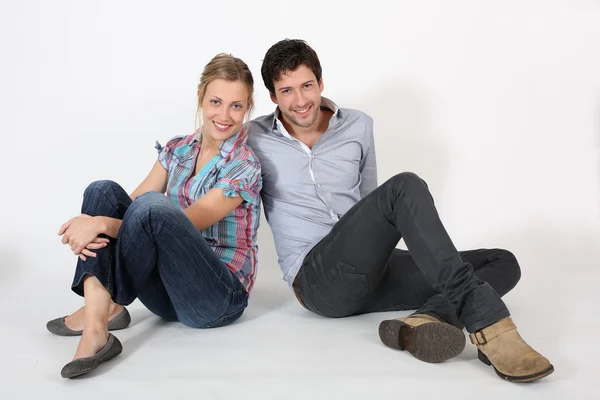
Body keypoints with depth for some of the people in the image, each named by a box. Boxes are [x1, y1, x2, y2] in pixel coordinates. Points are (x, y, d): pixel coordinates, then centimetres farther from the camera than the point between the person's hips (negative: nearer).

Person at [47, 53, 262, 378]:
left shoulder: (244, 167, -11)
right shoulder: (177, 150, 7)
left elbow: (181, 225, -18)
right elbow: (132, 202, -1)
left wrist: (102, 224, -23)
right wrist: (86, 227, -22)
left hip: (220, 298, -6)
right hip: (169, 291, 6)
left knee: (152, 207, -31)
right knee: (104, 190, -12)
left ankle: (109, 306, -12)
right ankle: (95, 327, -25)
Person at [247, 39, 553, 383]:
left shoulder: (359, 126, 12)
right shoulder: (254, 139, 3)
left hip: (369, 274, 6)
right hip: (317, 279, -5)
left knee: (503, 262, -5)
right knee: (405, 187, -30)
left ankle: (425, 321, -34)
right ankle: (490, 326, -35)